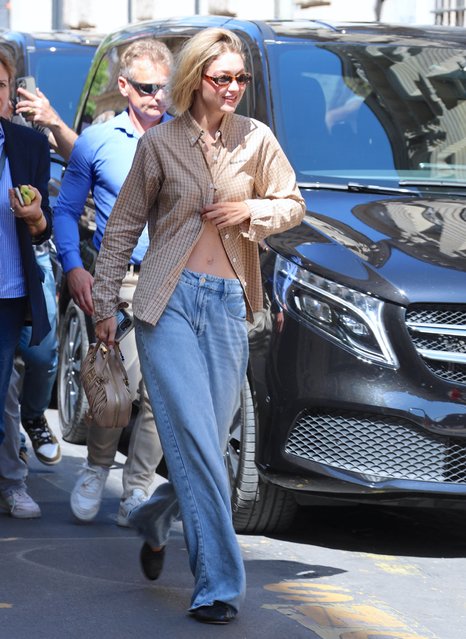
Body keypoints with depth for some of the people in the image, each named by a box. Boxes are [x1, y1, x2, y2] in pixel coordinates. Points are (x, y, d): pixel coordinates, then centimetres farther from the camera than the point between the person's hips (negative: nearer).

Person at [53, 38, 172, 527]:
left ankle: (137, 487, 9)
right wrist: (73, 268, -2)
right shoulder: (96, 142, 8)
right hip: (117, 281, -1)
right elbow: (66, 210, 13)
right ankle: (96, 470, 12)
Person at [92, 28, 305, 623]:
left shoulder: (255, 138, 8)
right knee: (195, 439, -12)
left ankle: (154, 519, 36)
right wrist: (105, 301, 9)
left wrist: (253, 209, -4)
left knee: (208, 441, 5)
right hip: (169, 301, -3)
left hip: (228, 304, 3)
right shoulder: (159, 144, 3)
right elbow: (123, 225, 10)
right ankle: (218, 584, -11)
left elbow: (293, 205, 17)